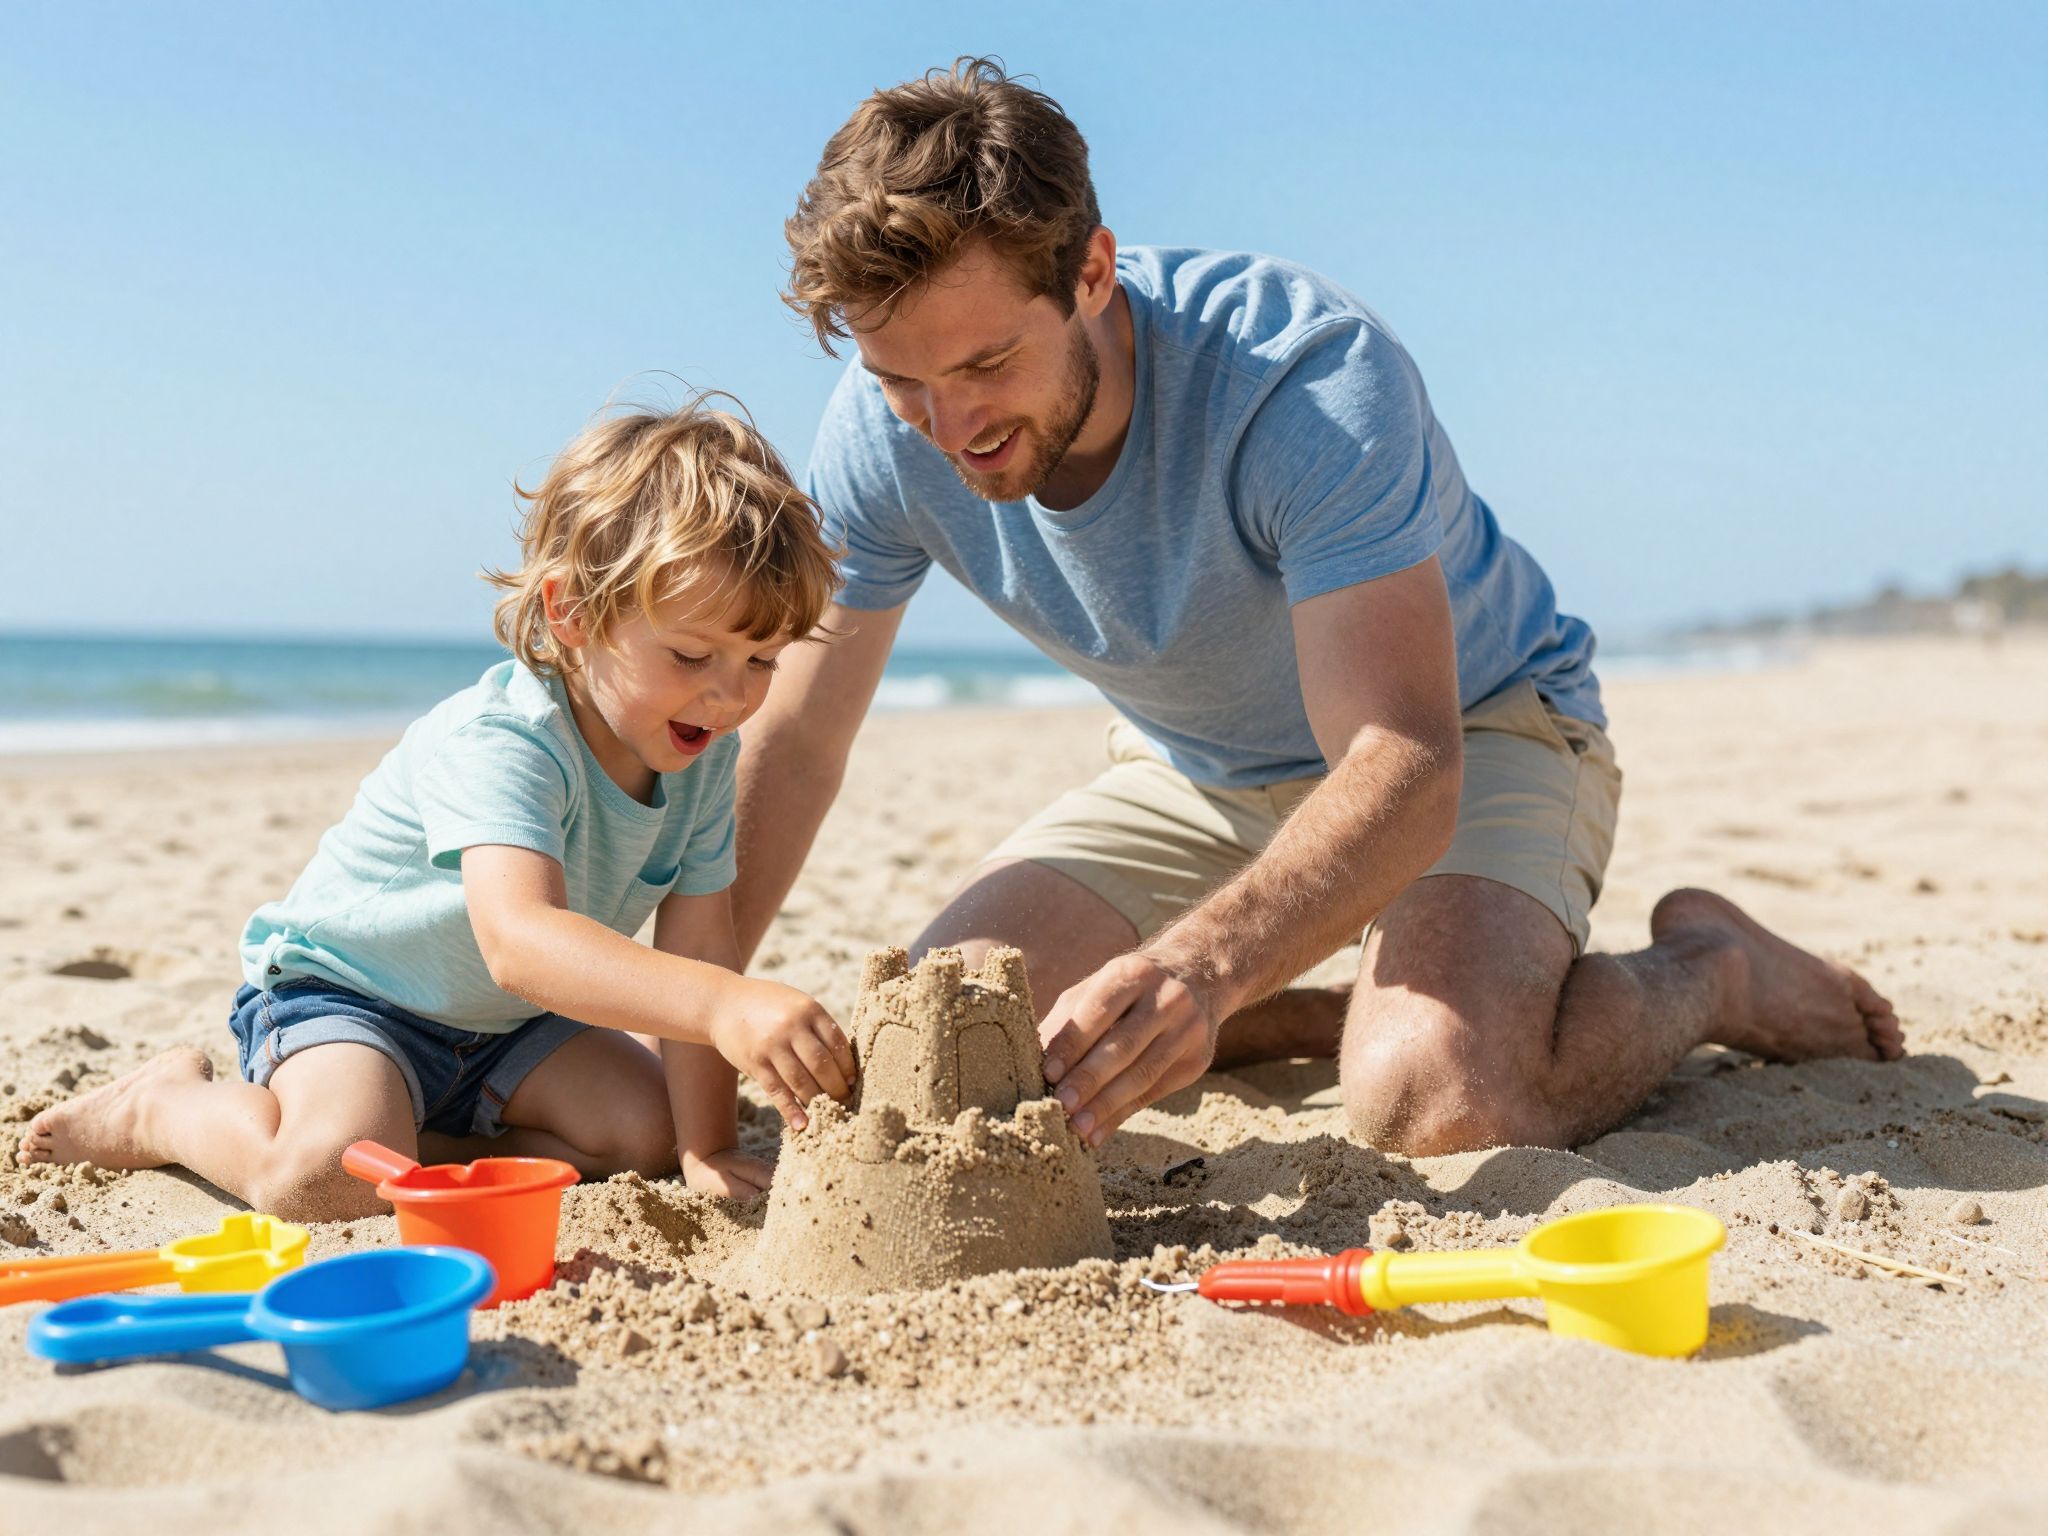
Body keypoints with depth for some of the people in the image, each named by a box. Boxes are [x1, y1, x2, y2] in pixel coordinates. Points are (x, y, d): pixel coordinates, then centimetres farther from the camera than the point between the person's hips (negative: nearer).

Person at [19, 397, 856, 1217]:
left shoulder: (702, 756, -11)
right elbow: (519, 938, -51)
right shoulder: (496, 744, -34)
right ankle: (168, 1104, 1)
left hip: (503, 1025, 7)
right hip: (340, 988, -7)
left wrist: (708, 1147, -16)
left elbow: (698, 944, -9)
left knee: (650, 1127, -9)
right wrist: (724, 1005, -65)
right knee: (329, 1177, -31)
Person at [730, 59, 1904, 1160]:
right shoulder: (885, 431, -19)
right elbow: (796, 738, -10)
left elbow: (1407, 767, -43)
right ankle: (1350, 1011, 5)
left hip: (1475, 733, -5)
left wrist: (1197, 965, -62)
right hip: (1195, 774, 6)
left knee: (1433, 1095, -34)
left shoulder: (1310, 380, -35)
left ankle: (1710, 968, -1)